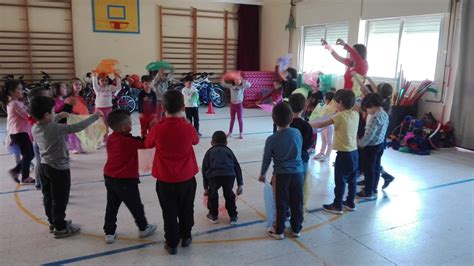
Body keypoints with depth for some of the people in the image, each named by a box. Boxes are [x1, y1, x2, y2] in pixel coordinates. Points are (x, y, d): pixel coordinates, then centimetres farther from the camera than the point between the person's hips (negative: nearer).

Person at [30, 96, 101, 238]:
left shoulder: (35, 127, -2)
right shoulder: (55, 129, -27)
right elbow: (77, 127, -27)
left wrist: (59, 117, 30)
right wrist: (95, 116, -19)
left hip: (44, 166, 9)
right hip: (59, 169, -8)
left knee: (48, 197, 19)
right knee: (60, 199, 5)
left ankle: (53, 222, 35)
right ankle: (60, 228, 15)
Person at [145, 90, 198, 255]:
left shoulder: (158, 129, -15)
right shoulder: (188, 128, -15)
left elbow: (148, 144, 3)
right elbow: (195, 141, 7)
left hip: (165, 179, -1)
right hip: (186, 178, 1)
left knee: (169, 213, 14)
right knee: (186, 210, 21)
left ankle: (171, 244, 24)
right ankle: (185, 237, 37)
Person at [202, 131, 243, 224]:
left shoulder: (209, 152, 29)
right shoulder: (229, 151, 33)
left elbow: (204, 170, 25)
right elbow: (237, 168, 27)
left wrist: (205, 188, 30)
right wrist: (240, 184, 27)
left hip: (214, 175, -1)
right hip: (229, 175, 1)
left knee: (212, 194, 26)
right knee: (229, 194, 26)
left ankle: (213, 215, 34)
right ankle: (233, 216, 31)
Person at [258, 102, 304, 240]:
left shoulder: (272, 139, -13)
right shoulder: (297, 133, -5)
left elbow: (266, 159, -4)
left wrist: (262, 174, 11)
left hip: (281, 174, -2)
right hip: (298, 173, 3)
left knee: (282, 204, 8)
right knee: (297, 202, 14)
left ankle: (279, 231, 19)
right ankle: (296, 228, 28)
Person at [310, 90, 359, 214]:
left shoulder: (340, 116, -18)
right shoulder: (356, 114, 0)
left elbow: (321, 124, -17)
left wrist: (307, 124, -7)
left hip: (344, 154, -7)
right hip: (354, 152, 7)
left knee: (340, 181, 5)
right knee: (352, 179, 17)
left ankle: (337, 206, 16)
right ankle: (350, 203, 30)